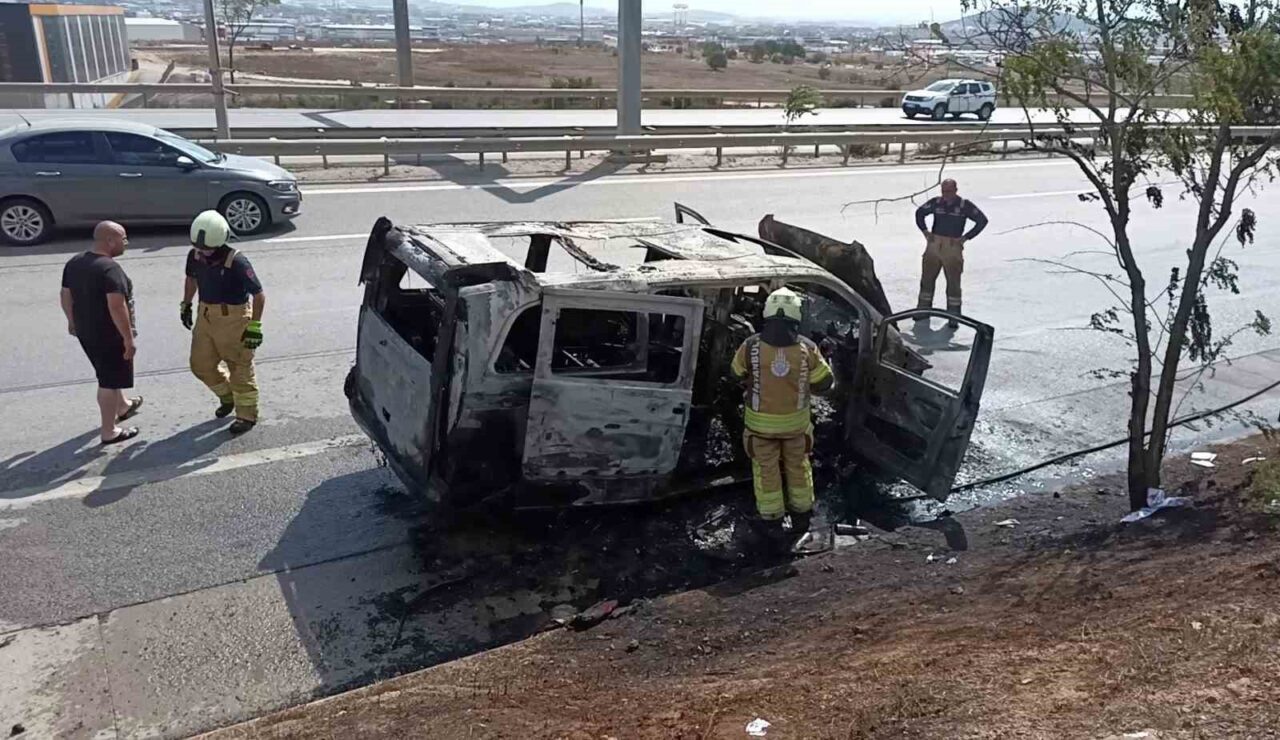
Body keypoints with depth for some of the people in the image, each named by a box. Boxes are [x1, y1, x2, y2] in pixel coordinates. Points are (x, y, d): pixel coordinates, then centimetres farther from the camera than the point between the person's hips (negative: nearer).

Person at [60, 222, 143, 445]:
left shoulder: (73, 263, 4)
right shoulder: (110, 268, -24)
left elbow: (66, 297, 12)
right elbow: (117, 307, -30)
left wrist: (72, 321, 26)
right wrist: (129, 338, -25)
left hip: (85, 331, 9)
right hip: (109, 335, -9)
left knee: (108, 373, 28)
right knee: (109, 381, 3)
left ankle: (122, 407, 49)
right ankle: (109, 431, 13)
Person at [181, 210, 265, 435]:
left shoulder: (236, 262, -24)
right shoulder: (195, 256, -5)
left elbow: (258, 295, -19)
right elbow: (191, 279, 18)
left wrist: (255, 326, -18)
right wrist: (185, 305, 21)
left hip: (233, 319, -7)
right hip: (206, 316, 7)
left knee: (240, 369, 5)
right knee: (201, 365, 14)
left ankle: (247, 416, 20)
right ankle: (228, 397, 39)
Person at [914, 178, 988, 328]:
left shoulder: (965, 205, -5)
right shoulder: (935, 203, 3)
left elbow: (982, 220, -4)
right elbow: (919, 212, 20)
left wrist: (965, 237, -8)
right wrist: (925, 231, 9)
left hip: (953, 247, -3)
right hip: (934, 245, 3)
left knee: (953, 282, -1)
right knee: (927, 278, 10)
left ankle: (954, 315, 5)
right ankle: (923, 309, 23)